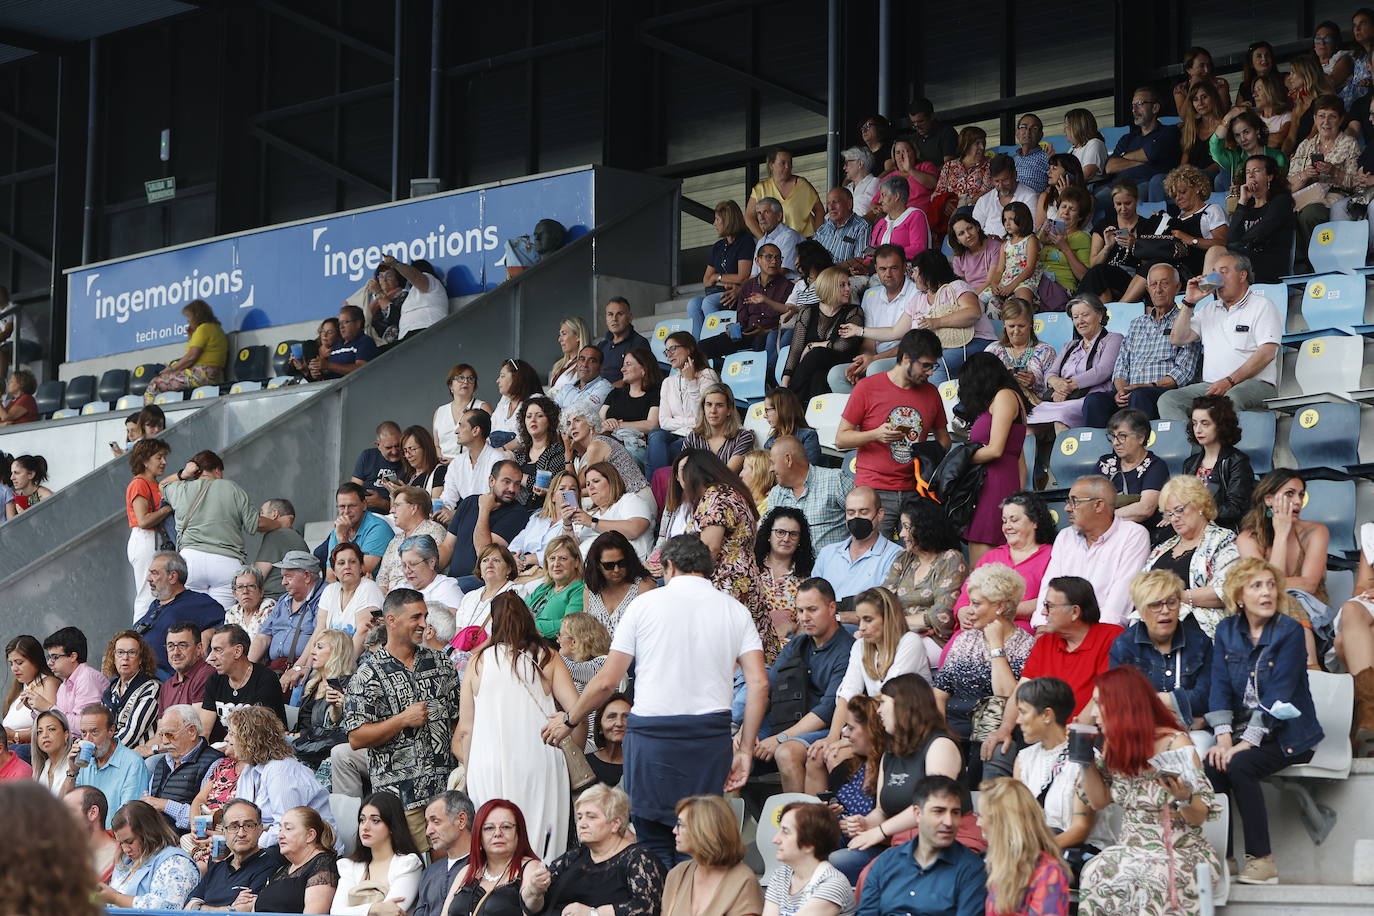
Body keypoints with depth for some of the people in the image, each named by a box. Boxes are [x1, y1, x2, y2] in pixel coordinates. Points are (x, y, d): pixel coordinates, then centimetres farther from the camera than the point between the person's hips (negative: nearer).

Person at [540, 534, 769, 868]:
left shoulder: (646, 603, 4)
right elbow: (759, 684, 0)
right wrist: (745, 749, 4)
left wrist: (569, 720, 18)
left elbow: (607, 681, 3)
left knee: (653, 840, 2)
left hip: (653, 729, -2)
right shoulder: (735, 611, 10)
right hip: (712, 731, 2)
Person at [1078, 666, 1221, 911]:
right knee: (1097, 873, -30)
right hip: (1131, 849, 5)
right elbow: (1100, 801, 17)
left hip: (1180, 851, -5)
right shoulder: (1114, 745, 8)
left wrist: (1184, 798, -31)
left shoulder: (1174, 744, -11)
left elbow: (1200, 817, -9)